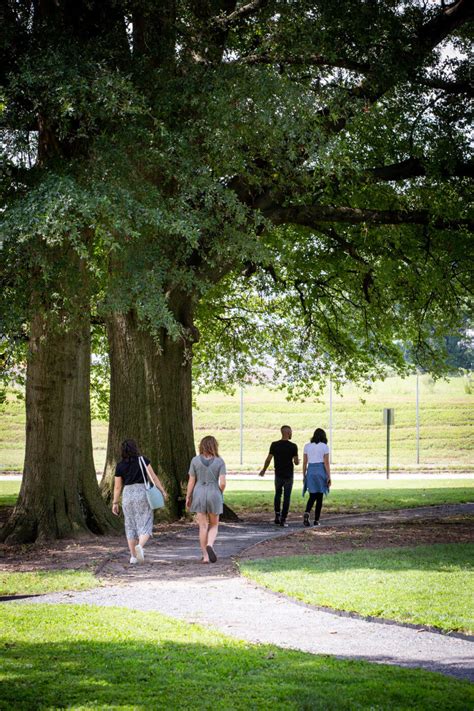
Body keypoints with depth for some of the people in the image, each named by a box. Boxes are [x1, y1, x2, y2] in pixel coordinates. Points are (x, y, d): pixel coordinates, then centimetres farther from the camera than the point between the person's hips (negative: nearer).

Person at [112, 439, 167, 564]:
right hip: (142, 493, -3)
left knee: (131, 526, 12)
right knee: (145, 525, -1)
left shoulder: (120, 466, 2)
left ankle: (133, 556, 10)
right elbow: (153, 477, -5)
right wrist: (162, 491, 1)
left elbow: (117, 486, 4)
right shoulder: (143, 460, -4)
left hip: (127, 495, 3)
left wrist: (115, 503, 10)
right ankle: (140, 546, -29)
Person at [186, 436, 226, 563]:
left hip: (199, 495, 1)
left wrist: (188, 497, 8)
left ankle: (205, 556, 3)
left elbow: (191, 481, -2)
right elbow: (222, 483, -9)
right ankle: (210, 545, -13)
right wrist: (219, 494, 9)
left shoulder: (195, 460, -3)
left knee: (203, 526, 6)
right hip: (214, 495, -1)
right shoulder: (220, 462, -4)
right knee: (214, 525, 14)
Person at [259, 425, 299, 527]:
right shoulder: (293, 446, -10)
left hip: (278, 474, 2)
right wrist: (297, 461, 16)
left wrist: (263, 470, 11)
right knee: (286, 497, 3)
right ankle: (283, 519, 0)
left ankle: (277, 516, 10)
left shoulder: (274, 445, -6)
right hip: (288, 475, -2)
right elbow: (296, 462, -9)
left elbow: (268, 459, -4)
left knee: (278, 495, 19)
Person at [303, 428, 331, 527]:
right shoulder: (324, 447, -3)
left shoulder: (307, 446, 6)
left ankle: (307, 513, -18)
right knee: (319, 497, 8)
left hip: (310, 471, 2)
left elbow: (304, 462, 6)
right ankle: (316, 520, 6)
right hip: (321, 471, -2)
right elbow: (326, 463, -7)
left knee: (312, 496, 9)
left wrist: (304, 476, 14)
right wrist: (329, 477, -5)